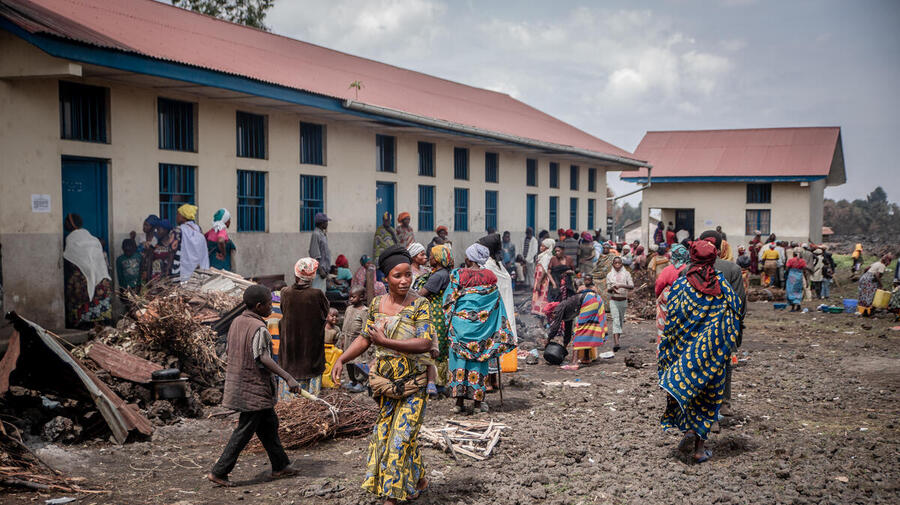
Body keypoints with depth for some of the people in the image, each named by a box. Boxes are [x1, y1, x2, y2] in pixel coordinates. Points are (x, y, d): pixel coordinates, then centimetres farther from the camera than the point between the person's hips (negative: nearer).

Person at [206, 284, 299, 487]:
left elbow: (228, 350, 14)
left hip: (237, 384, 9)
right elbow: (264, 358, -29)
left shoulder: (236, 322, 6)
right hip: (253, 389, -9)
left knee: (269, 424, 17)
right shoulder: (259, 328, -20)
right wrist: (288, 378, -34)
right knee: (245, 431, 0)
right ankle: (218, 472, 5)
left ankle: (280, 466, 25)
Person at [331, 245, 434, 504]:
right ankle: (419, 480, 33)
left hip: (412, 382, -5)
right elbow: (364, 339, 11)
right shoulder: (377, 303, 3)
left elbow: (425, 344, -23)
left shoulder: (420, 305, -13)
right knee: (385, 433, 13)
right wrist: (341, 359, -3)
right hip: (384, 380, 5)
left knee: (401, 436, -4)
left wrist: (385, 342, -29)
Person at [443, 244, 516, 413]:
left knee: (459, 357, 5)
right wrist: (502, 331, 13)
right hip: (482, 325, 2)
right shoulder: (490, 276, 1)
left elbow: (449, 300, -3)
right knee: (478, 358, 9)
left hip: (461, 322, -2)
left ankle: (459, 401, 3)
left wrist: (449, 323, 8)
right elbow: (497, 303, 5)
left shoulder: (458, 275, -5)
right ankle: (477, 400, 12)